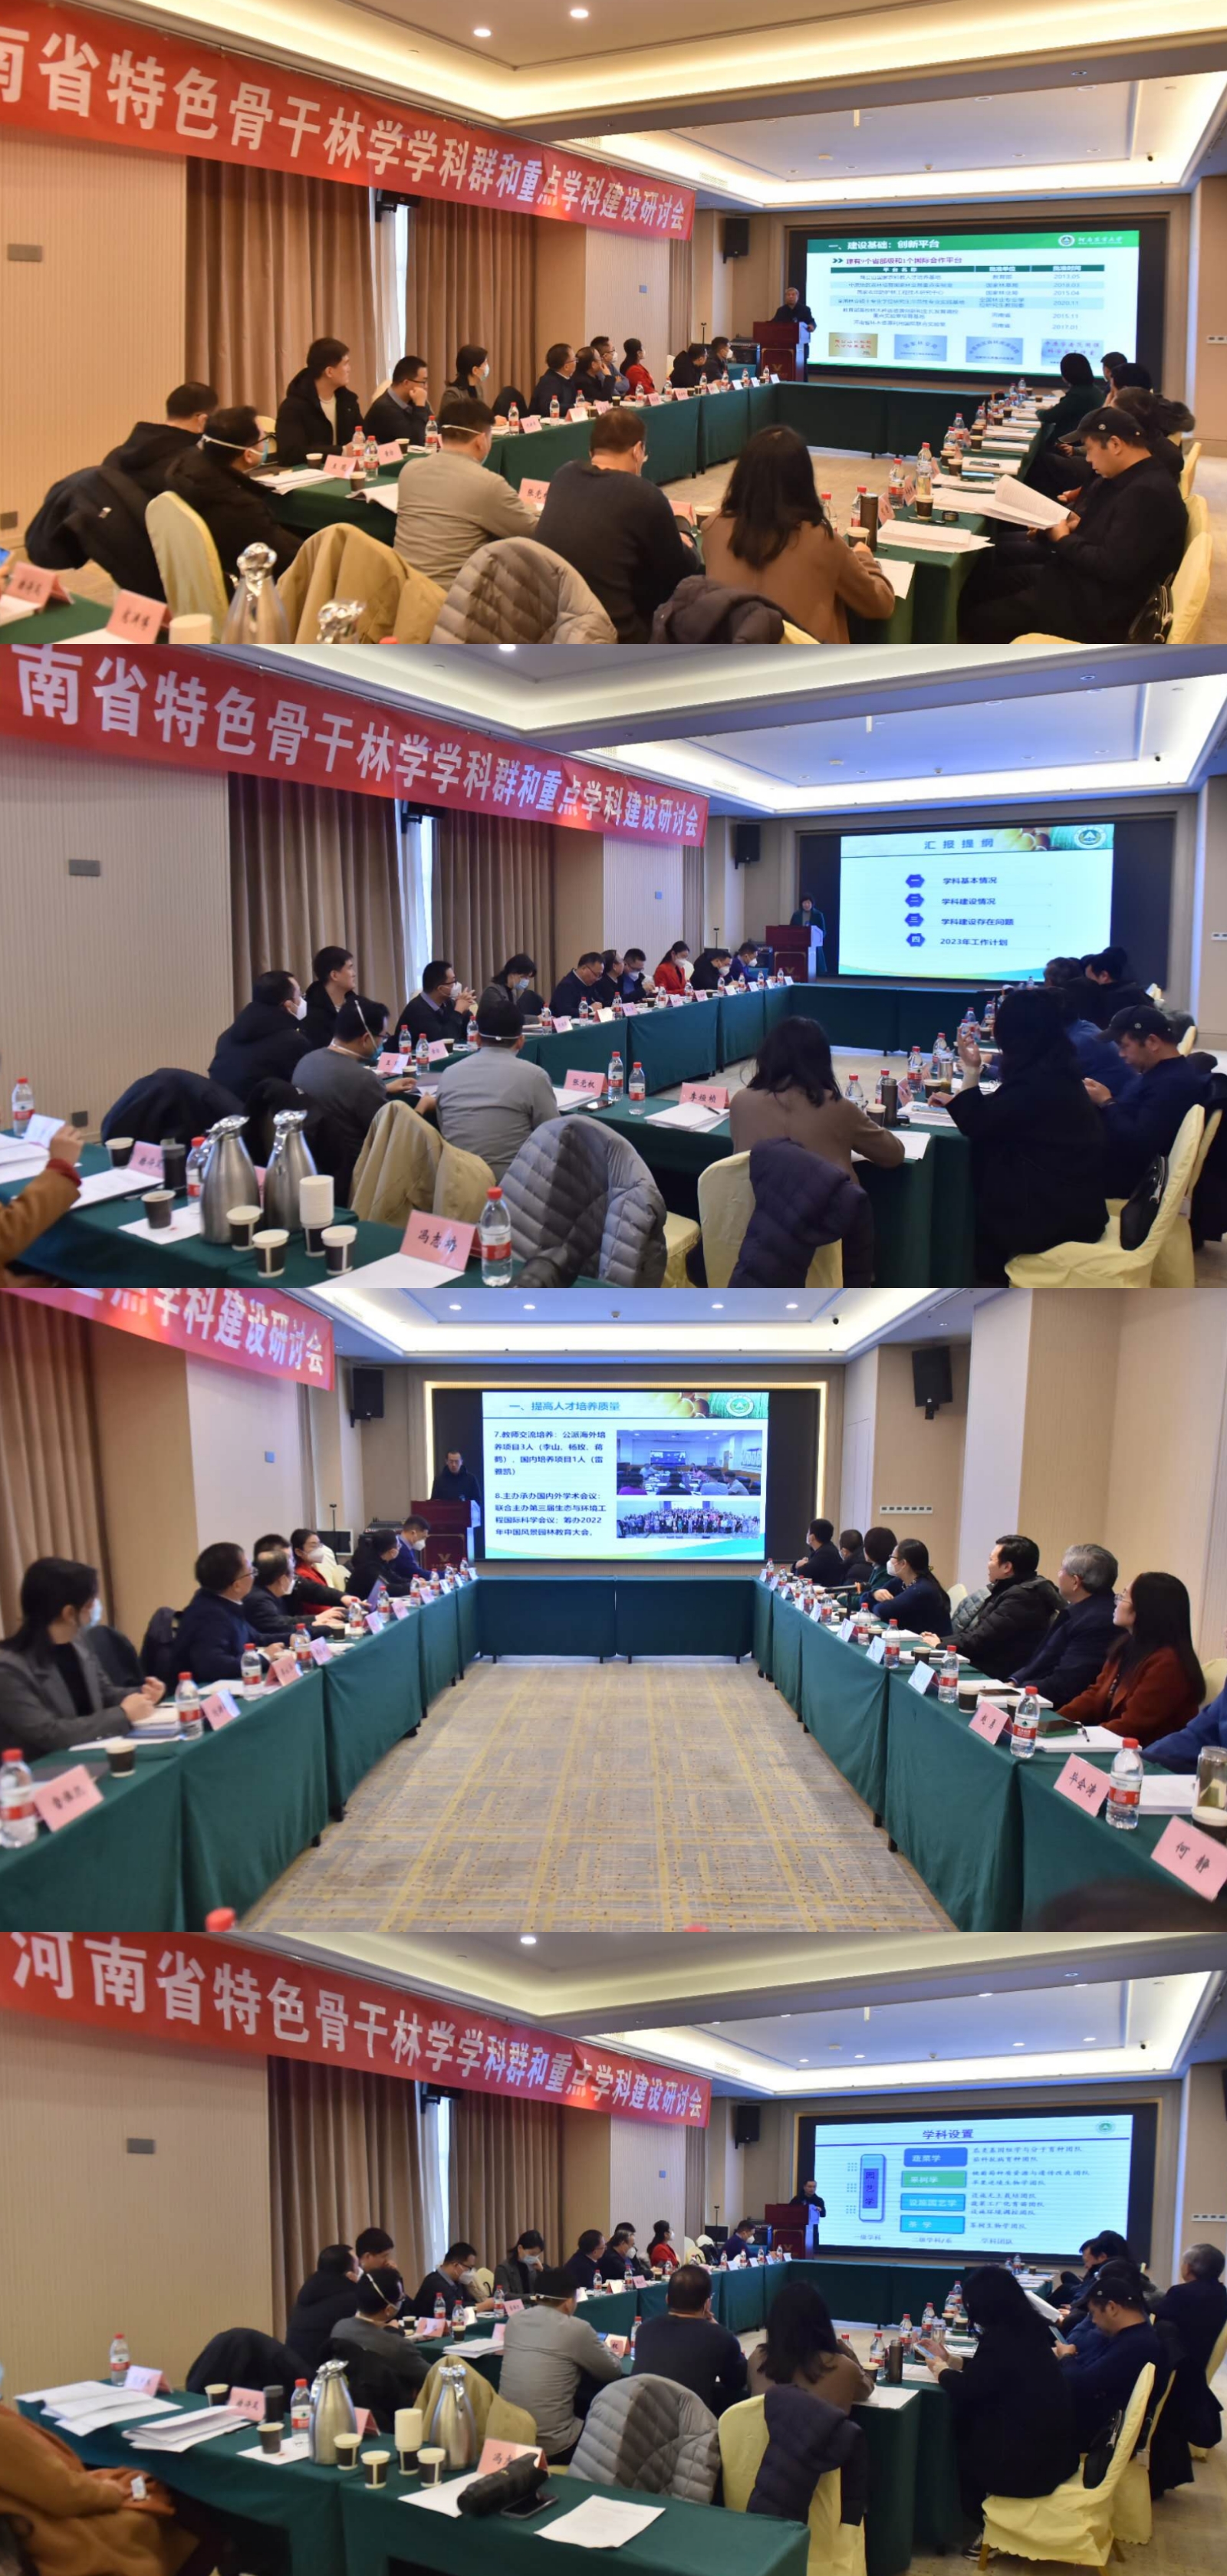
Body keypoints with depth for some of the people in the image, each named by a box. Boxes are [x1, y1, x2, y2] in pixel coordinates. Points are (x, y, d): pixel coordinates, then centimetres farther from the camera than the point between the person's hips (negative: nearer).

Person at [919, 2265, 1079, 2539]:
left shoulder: (1000, 2339, -22)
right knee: (968, 2426, 20)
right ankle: (995, 2521, 26)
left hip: (1028, 2459, -8)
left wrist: (939, 2370, 5)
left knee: (956, 2438, 14)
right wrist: (951, 2360, 25)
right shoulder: (1027, 2329, 5)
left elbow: (966, 2389, -14)